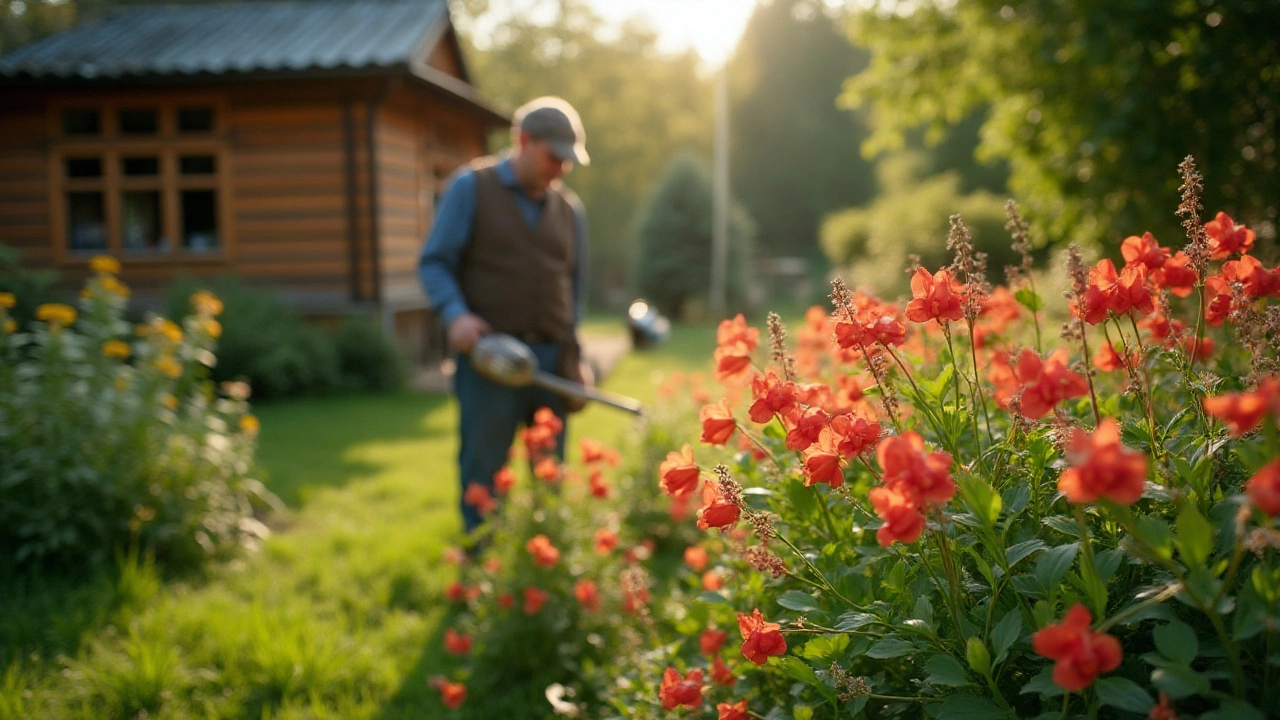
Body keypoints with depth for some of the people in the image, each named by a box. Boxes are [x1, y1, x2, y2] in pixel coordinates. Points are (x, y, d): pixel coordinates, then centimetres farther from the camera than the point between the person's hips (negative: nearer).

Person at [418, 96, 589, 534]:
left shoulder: (569, 209, 14)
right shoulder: (471, 187, 2)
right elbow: (434, 262, -2)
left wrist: (571, 353, 9)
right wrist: (455, 314, -19)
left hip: (551, 358, 4)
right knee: (482, 468, 1)